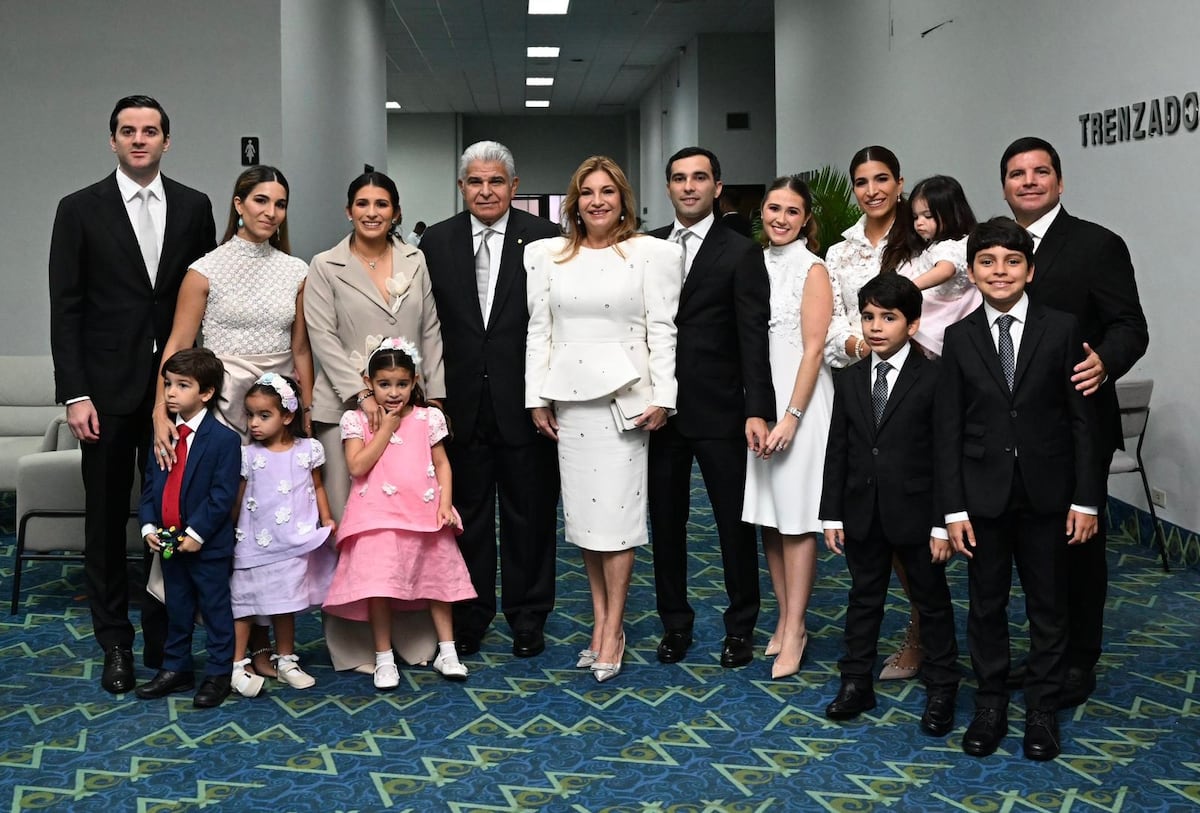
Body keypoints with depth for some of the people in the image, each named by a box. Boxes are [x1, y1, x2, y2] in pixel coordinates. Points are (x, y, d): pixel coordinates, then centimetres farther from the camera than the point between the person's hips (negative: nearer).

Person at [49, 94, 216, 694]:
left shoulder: (193, 207, 6)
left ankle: (165, 638, 18)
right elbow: (66, 308, -3)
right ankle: (115, 644, 17)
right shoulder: (80, 210, 0)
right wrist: (74, 393, -10)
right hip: (108, 390, -1)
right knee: (106, 519, 6)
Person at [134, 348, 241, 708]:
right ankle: (176, 669, 29)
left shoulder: (224, 439, -14)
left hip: (208, 544, -6)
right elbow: (150, 485, 9)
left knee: (216, 610, 6)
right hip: (168, 541, 6)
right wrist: (149, 526, -3)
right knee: (176, 610, 17)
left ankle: (219, 674, 16)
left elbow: (223, 494, -17)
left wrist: (197, 533, -21)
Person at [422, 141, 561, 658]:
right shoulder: (436, 242, 4)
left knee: (529, 514, 9)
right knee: (466, 514, 11)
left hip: (525, 402, -2)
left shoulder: (544, 239, -3)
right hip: (461, 403, 2)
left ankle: (527, 617, 23)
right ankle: (468, 617, 24)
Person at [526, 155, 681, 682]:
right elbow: (539, 329, 9)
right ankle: (600, 621, 17)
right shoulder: (546, 255, 9)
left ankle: (613, 631, 5)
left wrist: (661, 398, -8)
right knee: (582, 512, 7)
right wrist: (536, 398, 4)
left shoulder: (652, 254, 0)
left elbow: (662, 330, -2)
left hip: (624, 393, -4)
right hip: (567, 394, 4)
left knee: (615, 510, -4)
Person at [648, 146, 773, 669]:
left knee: (735, 522, 5)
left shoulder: (741, 253, -3)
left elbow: (754, 337, -9)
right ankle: (675, 622, 24)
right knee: (665, 521, 11)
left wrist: (757, 410, -17)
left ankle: (741, 626, 19)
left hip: (719, 411, -3)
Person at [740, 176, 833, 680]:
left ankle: (795, 631, 4)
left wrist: (791, 417, -17)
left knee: (795, 521, -2)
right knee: (768, 517, 9)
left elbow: (813, 349, -11)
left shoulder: (812, 270, -7)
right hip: (757, 400, 6)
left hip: (798, 402, -6)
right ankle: (785, 621, 19)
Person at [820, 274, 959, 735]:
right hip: (862, 515, 4)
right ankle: (857, 683, 25)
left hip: (916, 515, -4)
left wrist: (943, 523, -12)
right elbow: (837, 451, 7)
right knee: (864, 598, 14)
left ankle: (940, 691, 21)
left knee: (932, 601, 9)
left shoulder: (934, 379, -9)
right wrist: (832, 515, 4)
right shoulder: (849, 381, 5)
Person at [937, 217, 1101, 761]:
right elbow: (947, 428, -1)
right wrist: (953, 508, -5)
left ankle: (1042, 711, 22)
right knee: (987, 604, 10)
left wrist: (1086, 499, -5)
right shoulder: (959, 338, 0)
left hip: (1046, 493, -1)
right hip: (984, 494, 1)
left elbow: (1082, 419, -2)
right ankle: (990, 706, 23)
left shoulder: (1062, 330, -3)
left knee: (1048, 605, 9)